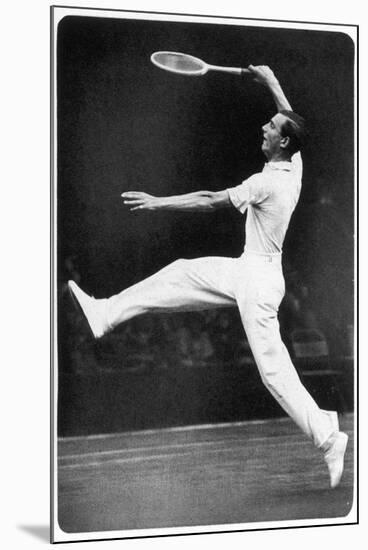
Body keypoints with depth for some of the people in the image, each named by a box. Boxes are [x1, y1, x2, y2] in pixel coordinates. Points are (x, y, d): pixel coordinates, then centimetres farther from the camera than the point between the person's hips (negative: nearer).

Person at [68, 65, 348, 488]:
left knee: (273, 368, -10)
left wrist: (157, 202, -18)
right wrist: (270, 80, 22)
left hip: (258, 279, -10)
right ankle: (106, 313, 22)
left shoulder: (267, 182, -22)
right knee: (180, 274, 15)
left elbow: (211, 201, -22)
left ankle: (328, 438, -7)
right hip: (247, 270, 10)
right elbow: (291, 117, 19)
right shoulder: (294, 166, 1)